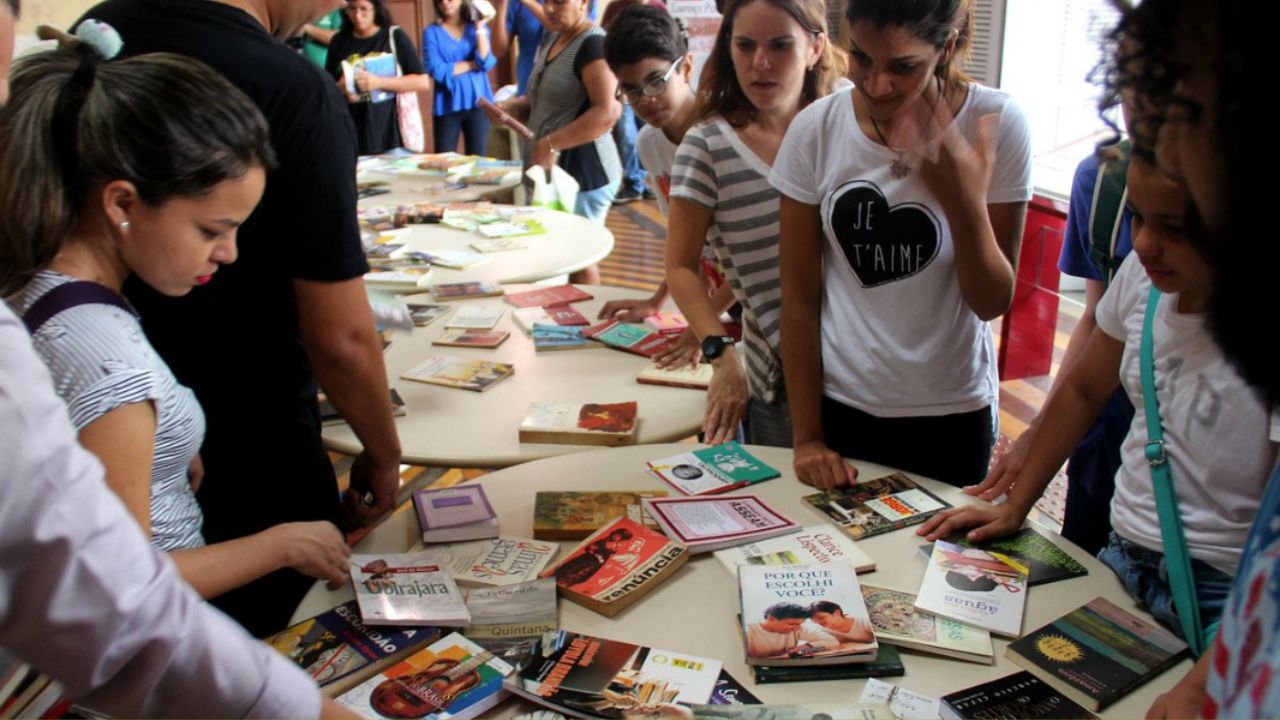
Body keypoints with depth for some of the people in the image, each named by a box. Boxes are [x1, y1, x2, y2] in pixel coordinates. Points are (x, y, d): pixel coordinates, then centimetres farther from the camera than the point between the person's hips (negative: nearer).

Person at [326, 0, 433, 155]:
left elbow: (423, 82, -5)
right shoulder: (339, 42, 9)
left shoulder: (394, 36, 1)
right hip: (351, 134, 2)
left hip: (389, 132, -2)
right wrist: (339, 89, -7)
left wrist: (379, 82, -15)